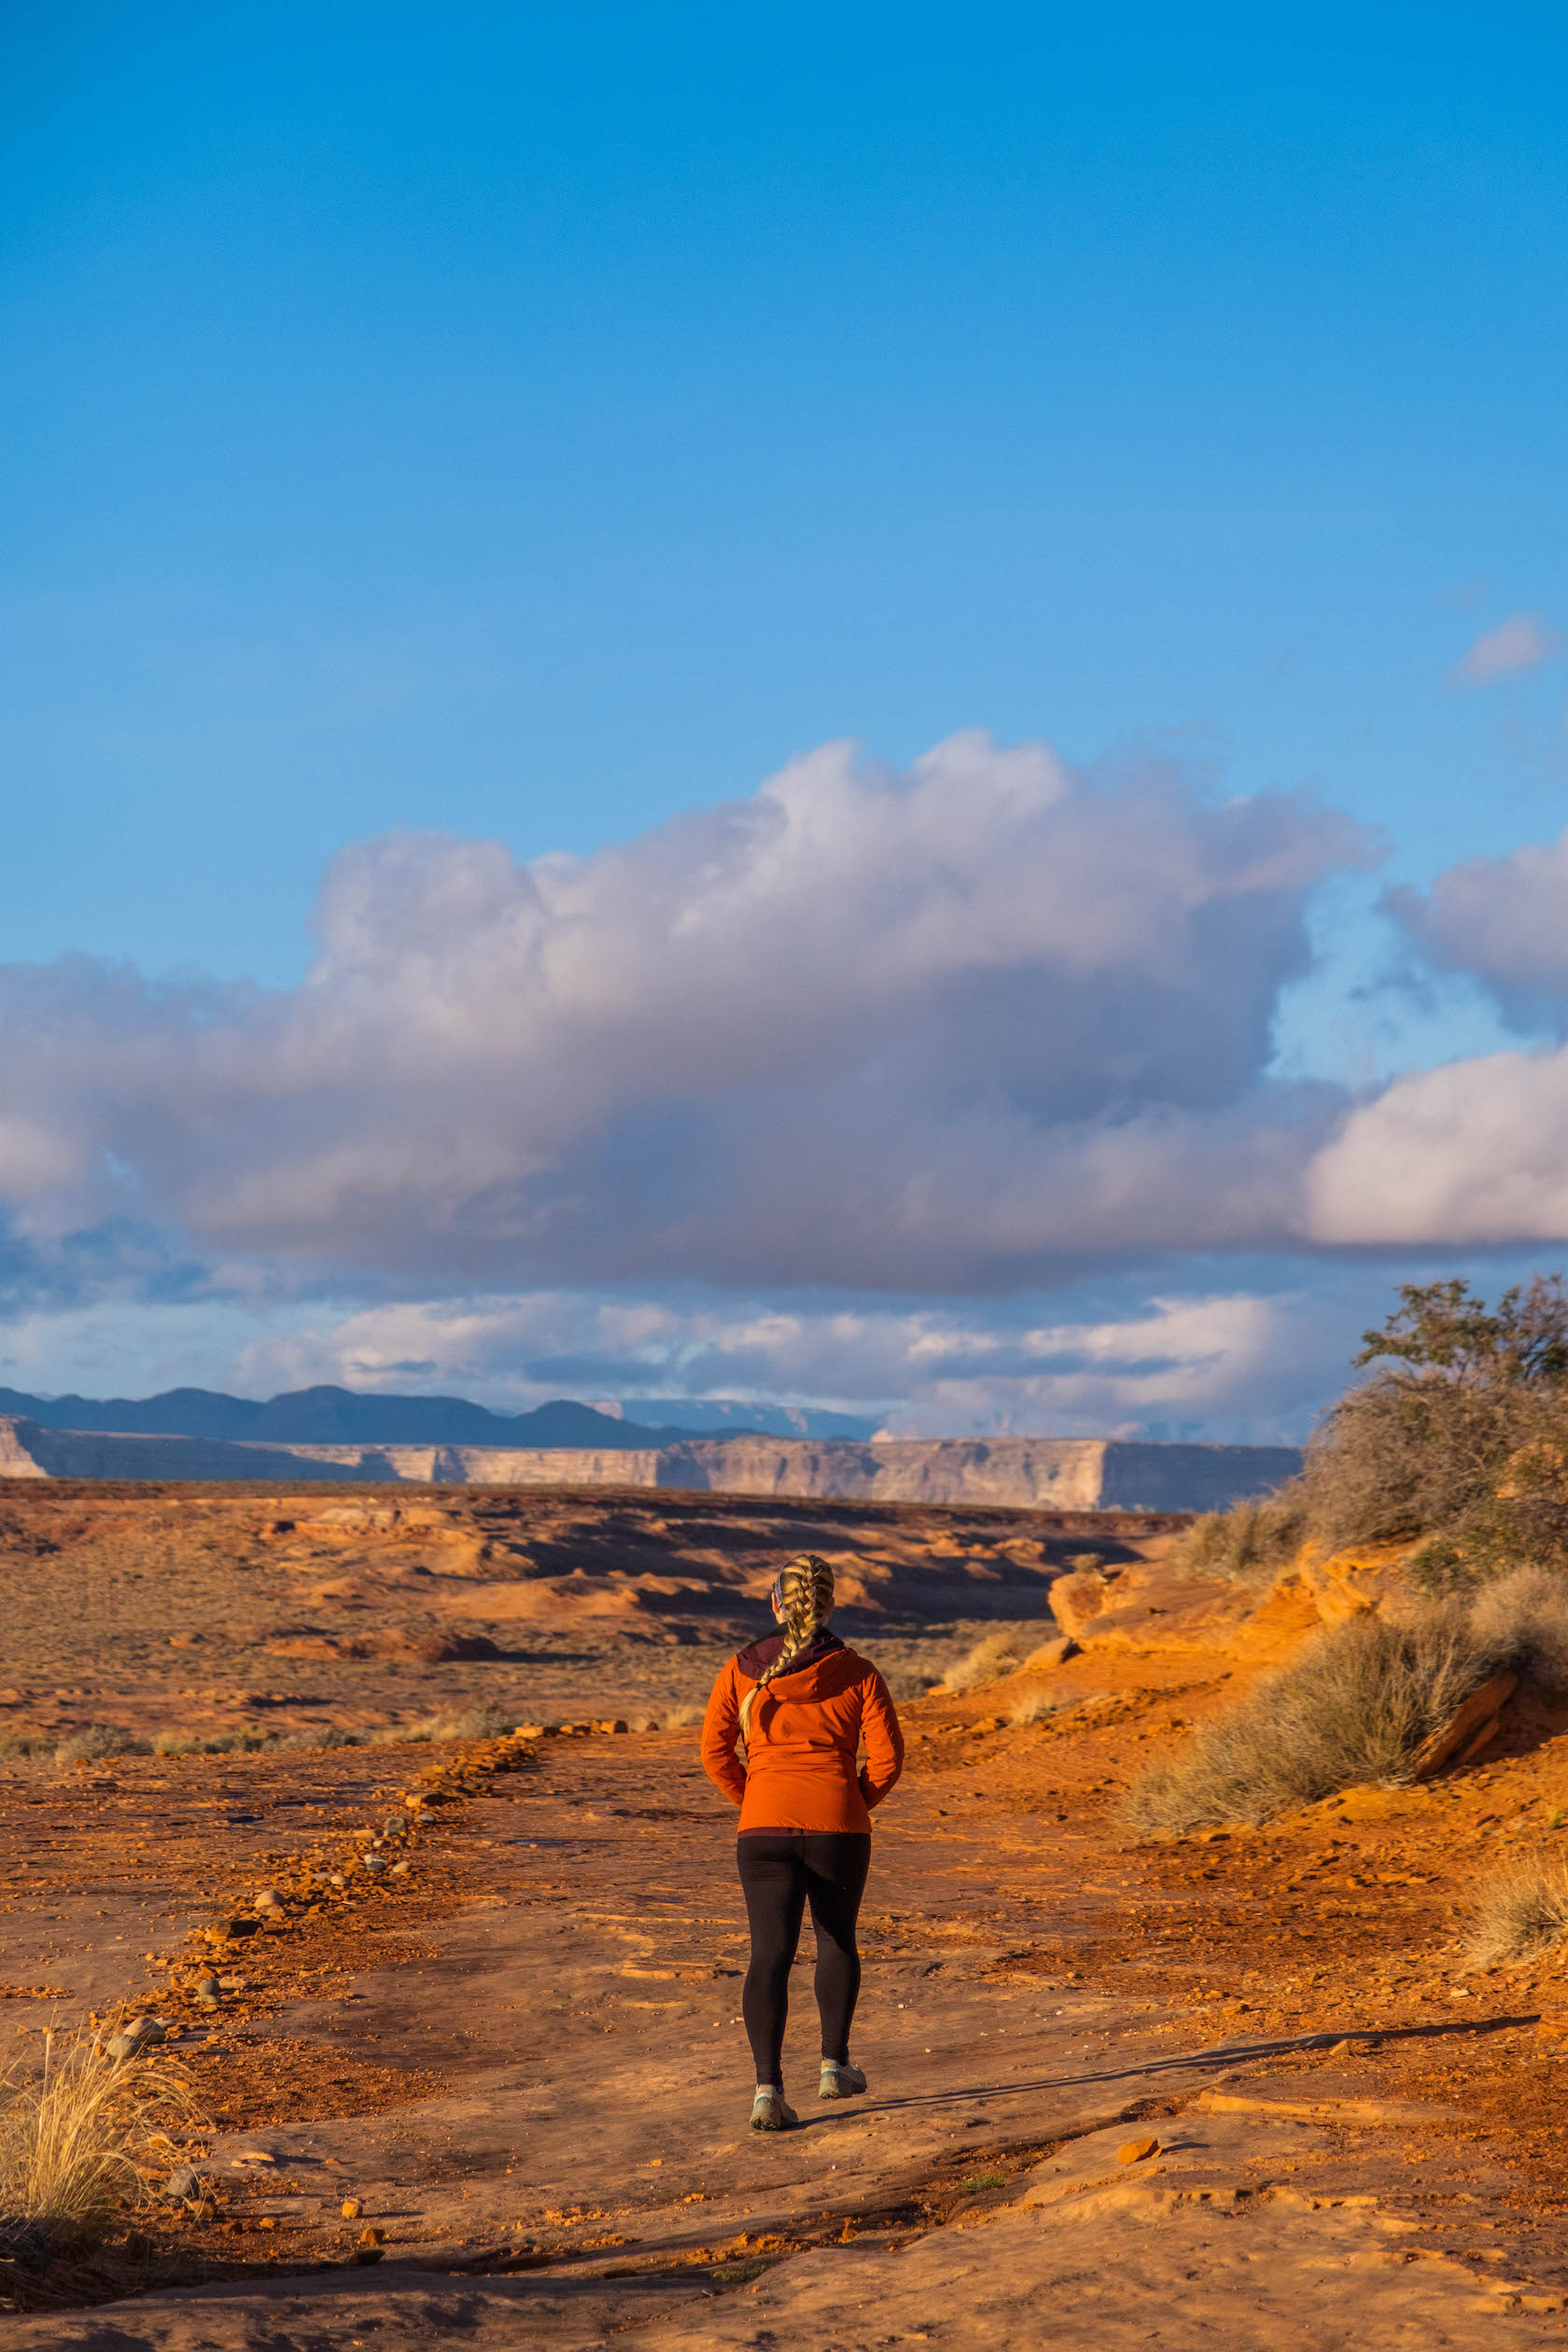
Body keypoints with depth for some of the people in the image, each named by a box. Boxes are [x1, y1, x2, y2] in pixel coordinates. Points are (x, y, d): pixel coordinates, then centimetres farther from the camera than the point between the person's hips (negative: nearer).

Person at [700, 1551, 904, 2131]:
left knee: (771, 1954, -2)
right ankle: (834, 2066, 30)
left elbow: (714, 1750, 2)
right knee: (837, 1938, 23)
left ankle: (768, 2087, -16)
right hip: (840, 1828, 0)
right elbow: (887, 1756, -2)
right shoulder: (857, 1674, 1)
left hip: (764, 1828, 0)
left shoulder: (741, 1671, 4)